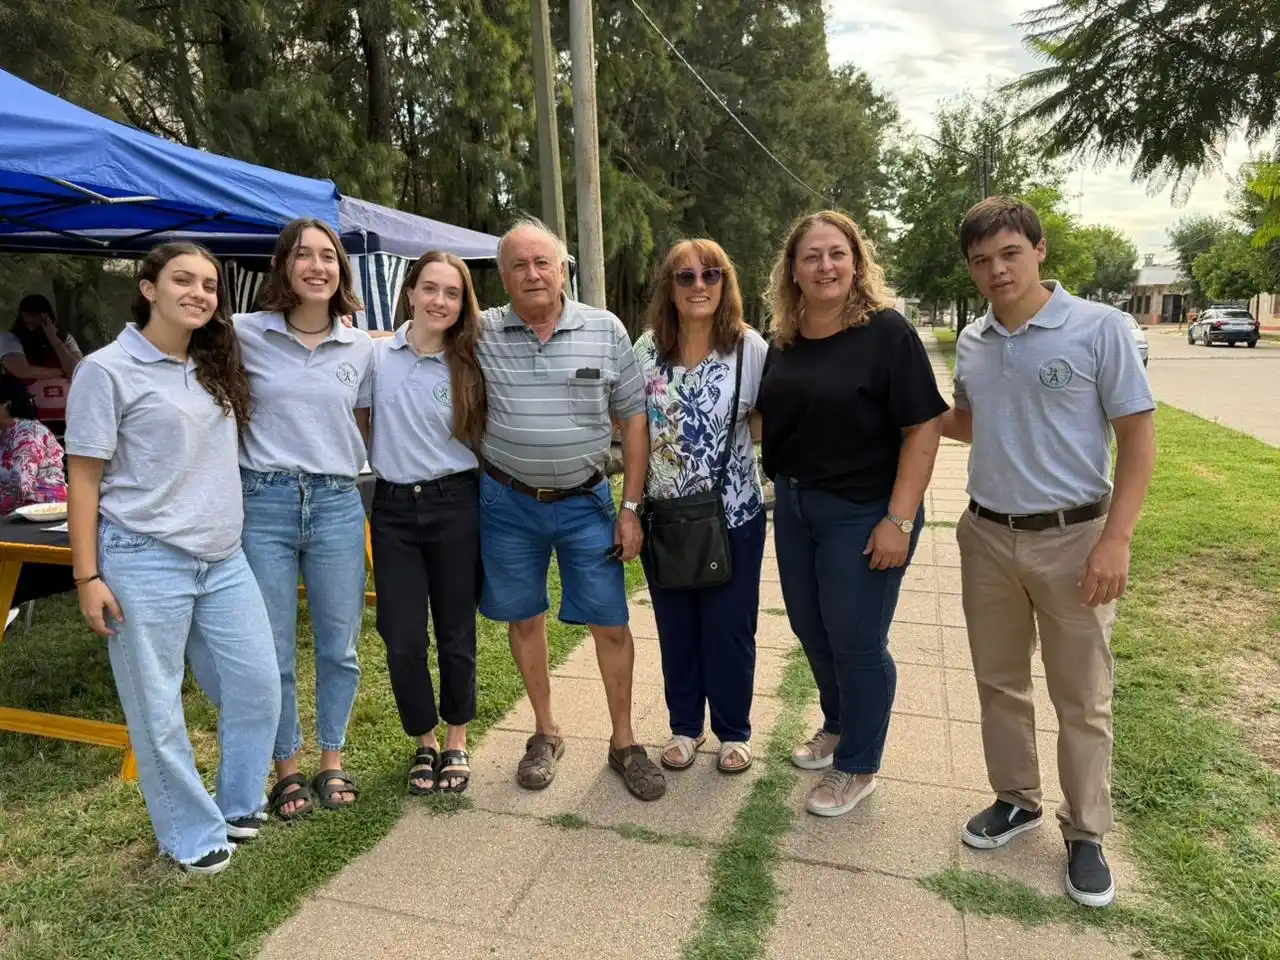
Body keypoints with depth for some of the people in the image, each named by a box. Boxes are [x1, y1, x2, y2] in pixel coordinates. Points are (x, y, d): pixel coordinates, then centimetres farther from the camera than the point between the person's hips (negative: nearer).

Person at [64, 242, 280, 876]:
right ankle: (192, 835, 24)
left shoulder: (216, 366, 12)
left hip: (223, 558, 6)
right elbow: (84, 478, -6)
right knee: (157, 706, 5)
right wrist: (87, 576, -10)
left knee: (258, 682, 9)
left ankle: (240, 804, 32)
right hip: (144, 562, -6)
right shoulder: (108, 369, -6)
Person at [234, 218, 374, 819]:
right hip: (263, 503, -2)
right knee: (273, 651, 7)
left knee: (339, 645, 9)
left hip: (337, 503, 2)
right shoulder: (246, 334, -1)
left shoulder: (360, 347, 7)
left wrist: (335, 459, 6)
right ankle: (287, 768, 26)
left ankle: (332, 761, 28)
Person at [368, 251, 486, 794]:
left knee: (456, 632, 8)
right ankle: (424, 742, 26)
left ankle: (456, 740, 30)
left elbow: (485, 439, 8)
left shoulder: (469, 366, 1)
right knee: (403, 638, 2)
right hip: (394, 508, 0)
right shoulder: (375, 355, 1)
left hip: (455, 505, 0)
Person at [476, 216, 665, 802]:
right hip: (508, 504, 1)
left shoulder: (606, 330, -3)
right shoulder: (482, 335, -3)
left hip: (585, 502, 0)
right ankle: (545, 733, 33)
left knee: (611, 625, 4)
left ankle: (624, 742, 24)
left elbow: (633, 419, 0)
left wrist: (630, 507, -3)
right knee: (524, 619, 12)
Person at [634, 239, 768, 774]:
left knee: (729, 627, 8)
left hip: (733, 514, -2)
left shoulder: (750, 347, -7)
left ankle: (733, 732, 30)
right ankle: (684, 726, 34)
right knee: (675, 626, 14)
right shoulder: (648, 349, 1)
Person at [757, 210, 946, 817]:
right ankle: (837, 726, 44)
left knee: (855, 641, 6)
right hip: (793, 505, 6)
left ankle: (856, 768, 27)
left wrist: (899, 521, -20)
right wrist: (781, 486, 3)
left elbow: (923, 430, -16)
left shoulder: (886, 333, -13)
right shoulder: (783, 341, 4)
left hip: (864, 512, -6)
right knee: (811, 630, 19)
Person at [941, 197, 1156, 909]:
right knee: (1000, 683, 15)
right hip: (987, 536, 5)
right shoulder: (972, 342, 4)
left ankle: (1086, 835, 26)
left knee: (1082, 698, 8)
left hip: (1073, 539, -4)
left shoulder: (1100, 328, -10)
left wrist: (1116, 540, -17)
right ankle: (1017, 801, 35)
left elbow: (1139, 436, -9)